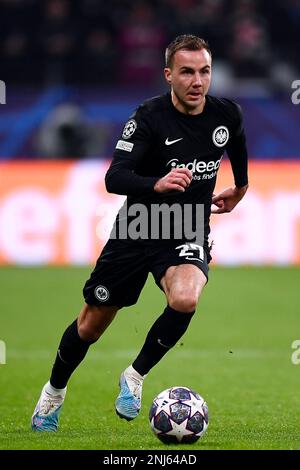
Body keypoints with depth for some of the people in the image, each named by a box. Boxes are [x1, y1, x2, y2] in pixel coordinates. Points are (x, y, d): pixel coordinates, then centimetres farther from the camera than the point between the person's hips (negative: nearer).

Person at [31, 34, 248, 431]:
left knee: (185, 299, -32)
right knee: (90, 327, 8)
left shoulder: (227, 115, -6)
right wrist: (156, 184, -46)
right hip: (135, 231, -1)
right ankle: (55, 391, 38)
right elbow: (114, 178, -28)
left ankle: (136, 377, -8)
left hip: (187, 235, 1)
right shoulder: (150, 116, -18)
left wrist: (239, 190, 32)